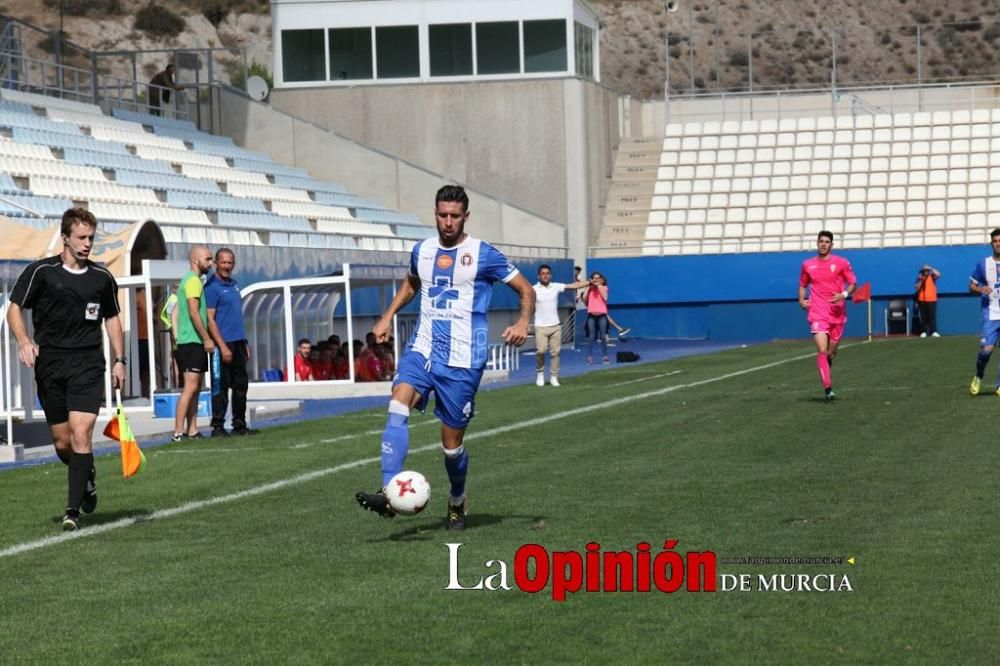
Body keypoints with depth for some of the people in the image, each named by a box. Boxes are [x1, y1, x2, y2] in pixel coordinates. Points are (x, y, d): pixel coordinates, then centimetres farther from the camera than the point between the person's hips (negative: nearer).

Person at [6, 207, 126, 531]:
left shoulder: (102, 277, 7)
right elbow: (14, 309, 1)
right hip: (49, 364, 0)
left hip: (88, 364, 0)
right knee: (62, 442, 5)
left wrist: (119, 361, 12)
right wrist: (23, 340, -17)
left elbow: (112, 318, 18)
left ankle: (73, 509, -11)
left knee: (81, 434, -15)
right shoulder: (40, 271, -1)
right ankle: (87, 477, 37)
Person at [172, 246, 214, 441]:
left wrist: (205, 338, 21)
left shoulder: (190, 280, 20)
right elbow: (194, 312, -18)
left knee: (195, 388, 10)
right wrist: (207, 338, -18)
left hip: (193, 342, 10)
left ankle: (192, 430, 11)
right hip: (191, 342, -10)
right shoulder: (193, 280, -10)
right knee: (190, 387, -13)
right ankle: (178, 432, -16)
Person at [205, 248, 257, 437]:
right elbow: (210, 319, -14)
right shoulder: (212, 287, -9)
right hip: (224, 343, -8)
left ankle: (239, 425, 18)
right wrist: (223, 346, -20)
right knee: (221, 386, -5)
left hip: (238, 343, 8)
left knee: (241, 385, 11)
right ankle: (217, 426, -1)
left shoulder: (234, 285, 15)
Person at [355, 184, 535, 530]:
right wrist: (387, 317, 20)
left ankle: (457, 502, 30)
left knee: (452, 442, 2)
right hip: (423, 349, 3)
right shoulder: (422, 251, 9)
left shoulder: (483, 254, -5)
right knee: (398, 407, -24)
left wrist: (522, 322, -16)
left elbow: (526, 290, 2)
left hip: (463, 360, -3)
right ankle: (388, 493, -34)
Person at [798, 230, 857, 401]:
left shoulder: (842, 263, 2)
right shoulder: (807, 265, 7)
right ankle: (827, 389, -18)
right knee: (822, 350, -16)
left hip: (837, 313, 1)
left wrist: (844, 294, -15)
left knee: (831, 352, 11)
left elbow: (853, 284, 4)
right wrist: (801, 300, 3)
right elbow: (803, 284, 21)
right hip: (818, 313, -1)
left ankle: (824, 370, 43)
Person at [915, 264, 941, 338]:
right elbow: (917, 288, 1)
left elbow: (938, 274, -18)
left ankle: (933, 332, -5)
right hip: (922, 300, 1)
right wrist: (921, 281, -12)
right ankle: (924, 332, 6)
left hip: (932, 300, -1)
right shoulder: (920, 277, 6)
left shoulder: (932, 277, 3)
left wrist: (931, 268, -13)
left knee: (932, 316, -5)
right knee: (923, 316, 3)